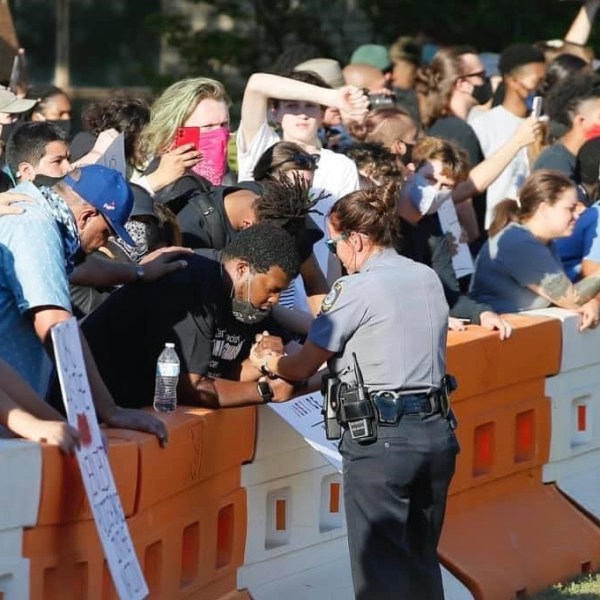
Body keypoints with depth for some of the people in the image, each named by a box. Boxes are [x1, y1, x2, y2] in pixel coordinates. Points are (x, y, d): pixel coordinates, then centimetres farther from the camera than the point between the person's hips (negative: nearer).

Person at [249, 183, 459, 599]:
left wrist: (267, 362, 17)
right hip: (436, 431, 7)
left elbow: (302, 368, -3)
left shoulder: (356, 290, -10)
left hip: (380, 437, -7)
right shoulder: (429, 278, 10)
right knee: (422, 562, 15)